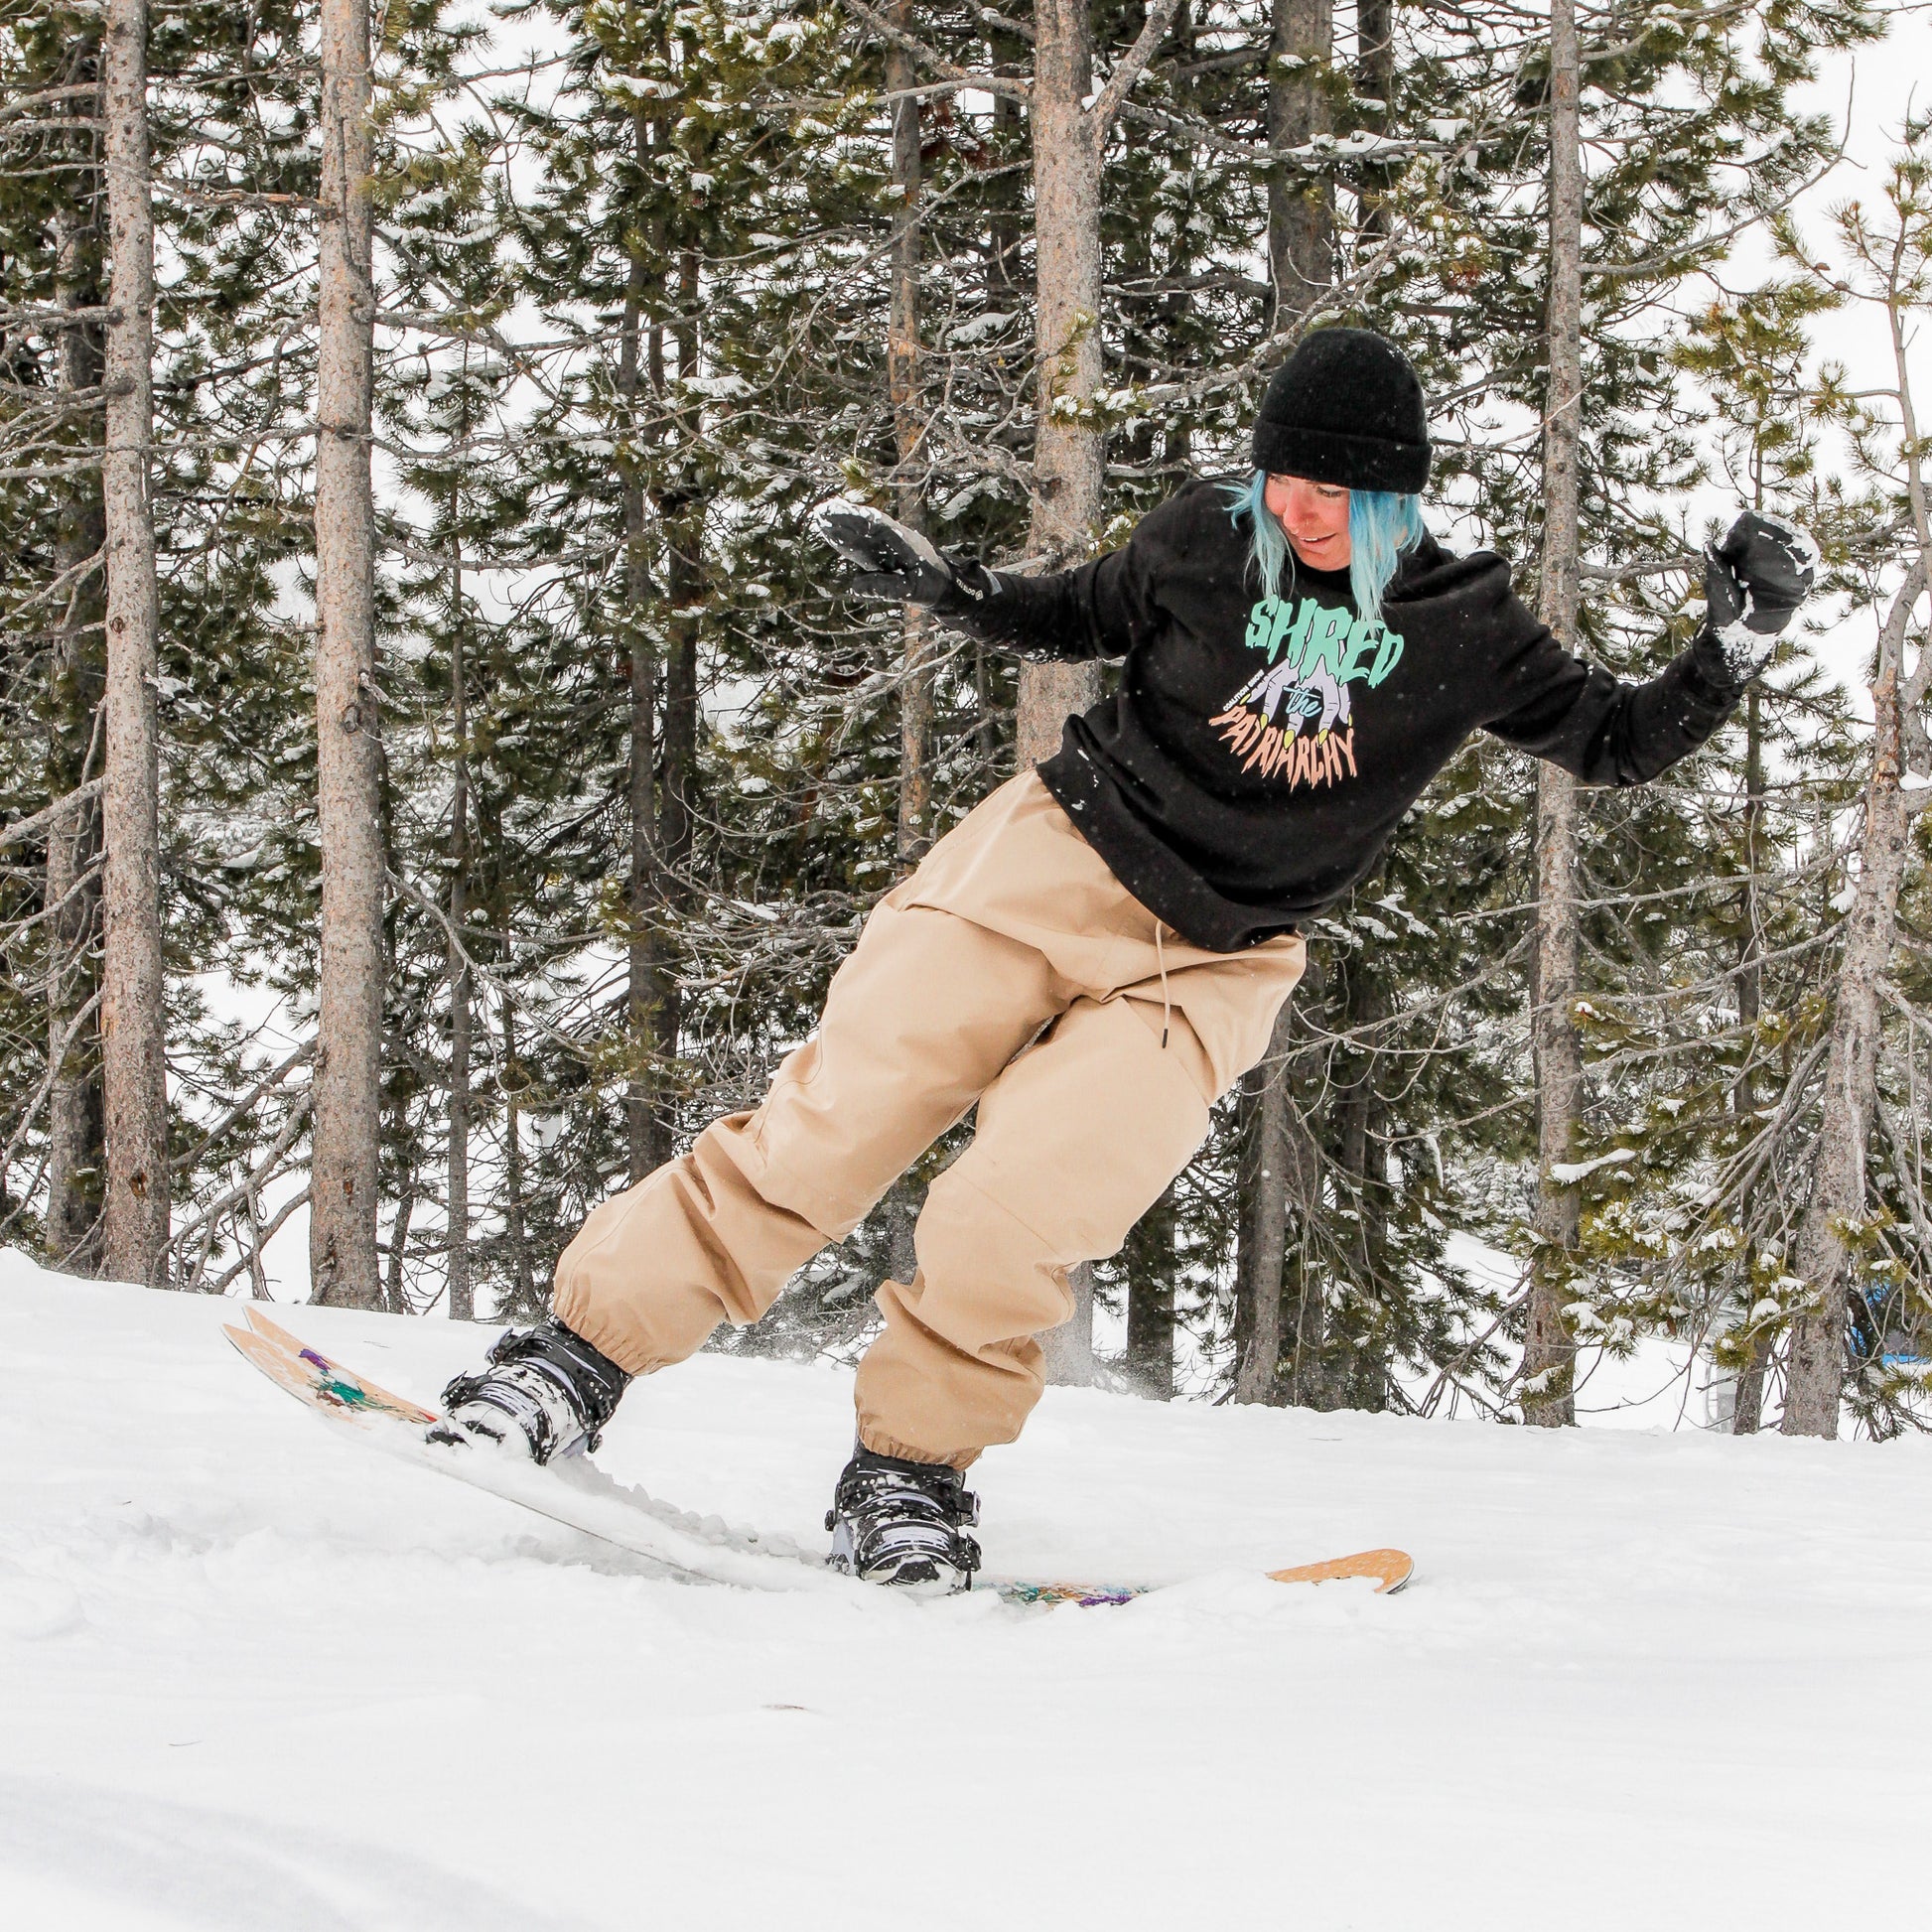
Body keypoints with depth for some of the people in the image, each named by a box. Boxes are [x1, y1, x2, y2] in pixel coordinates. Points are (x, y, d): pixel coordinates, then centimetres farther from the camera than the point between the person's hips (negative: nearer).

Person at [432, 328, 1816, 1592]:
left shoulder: (1467, 630, -4)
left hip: (1210, 967, 0)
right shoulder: (1206, 544, -3)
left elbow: (1617, 743, 6)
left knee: (1009, 1226, -20)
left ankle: (913, 1467, 2)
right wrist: (937, 586, 3)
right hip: (1053, 865, 0)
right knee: (824, 1134, -8)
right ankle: (585, 1352, 2)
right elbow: (1077, 617, 16)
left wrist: (1734, 650, -9)